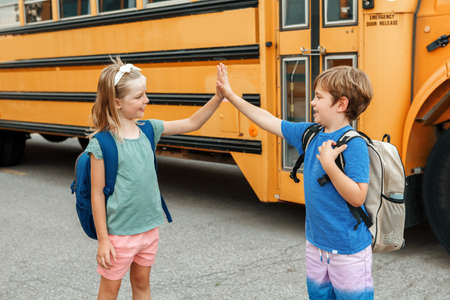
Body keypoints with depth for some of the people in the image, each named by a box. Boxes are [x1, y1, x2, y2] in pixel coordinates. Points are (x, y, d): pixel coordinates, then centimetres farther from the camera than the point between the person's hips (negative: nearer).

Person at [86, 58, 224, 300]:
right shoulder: (101, 143, -16)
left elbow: (191, 124, 6)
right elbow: (97, 194, -13)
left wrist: (218, 97, -5)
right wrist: (102, 240, -11)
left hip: (149, 227, 5)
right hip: (119, 233, -5)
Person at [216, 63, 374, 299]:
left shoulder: (354, 144, -20)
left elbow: (357, 198, -23)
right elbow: (270, 121, 10)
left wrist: (328, 164, -30)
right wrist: (231, 96, 10)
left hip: (348, 251, -7)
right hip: (316, 244, 7)